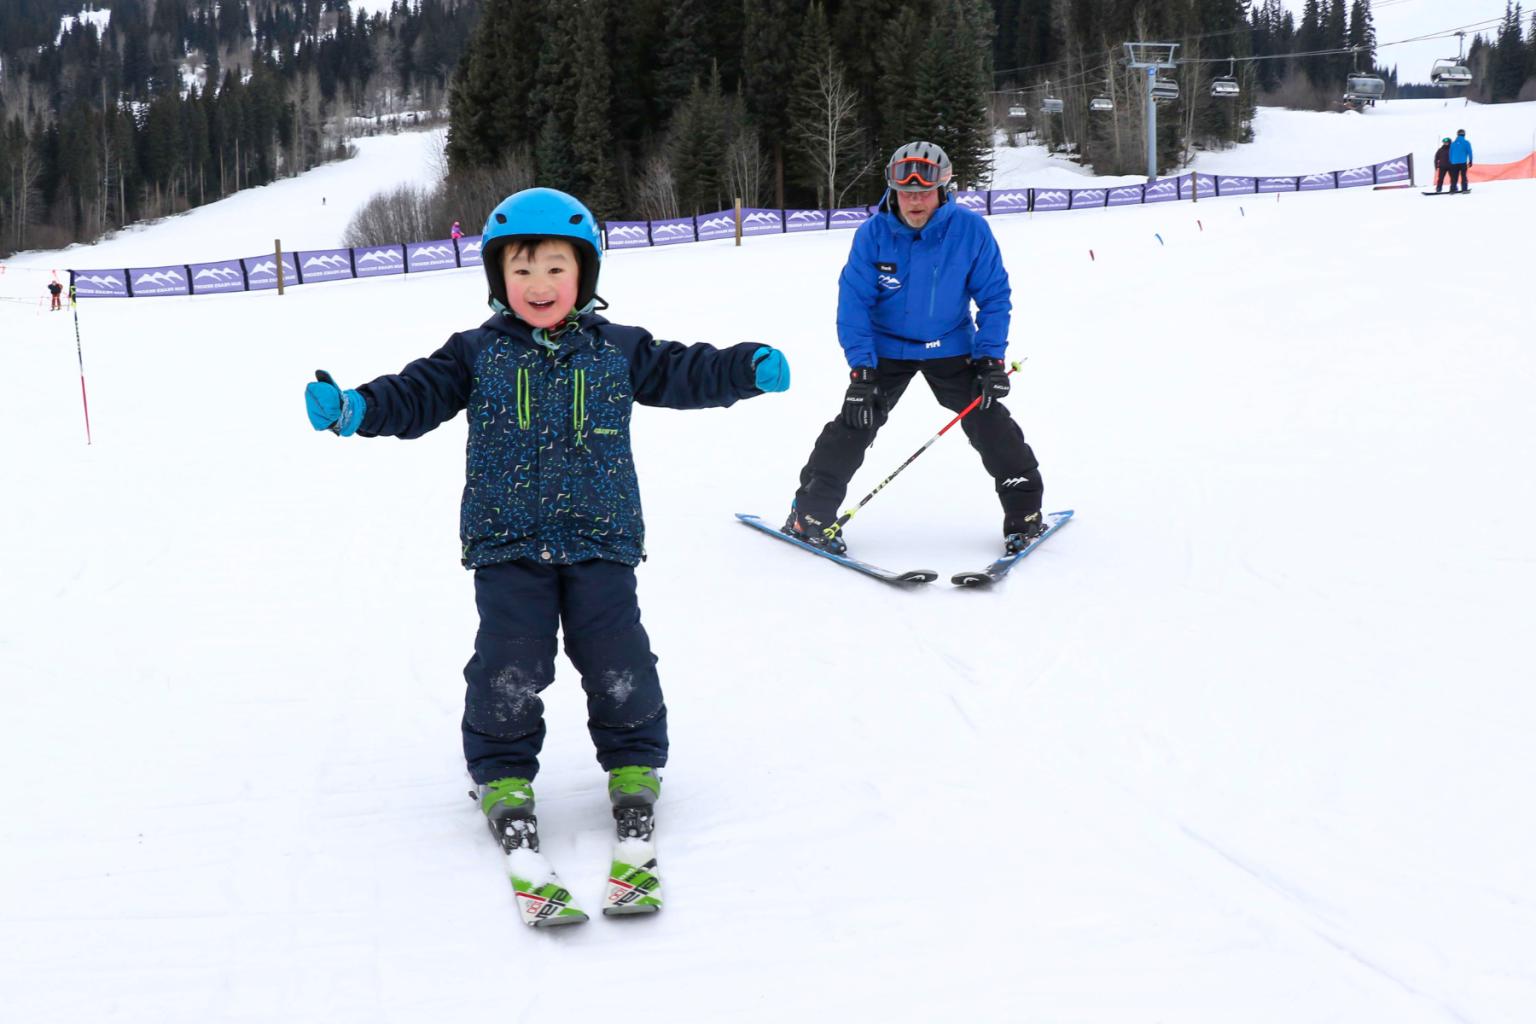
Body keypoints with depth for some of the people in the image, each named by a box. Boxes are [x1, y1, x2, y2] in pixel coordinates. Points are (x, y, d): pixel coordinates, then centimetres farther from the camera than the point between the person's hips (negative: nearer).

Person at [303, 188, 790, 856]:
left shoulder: (617, 350, 6)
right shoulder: (479, 353, 4)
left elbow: (683, 374, 10)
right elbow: (419, 395, 1)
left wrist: (747, 370, -5)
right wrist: (357, 408, -17)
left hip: (600, 539, 1)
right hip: (507, 545, 0)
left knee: (618, 662, 1)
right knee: (508, 667, -3)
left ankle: (634, 768, 19)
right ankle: (503, 777, 13)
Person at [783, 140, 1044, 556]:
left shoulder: (970, 230, -18)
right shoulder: (873, 234, -18)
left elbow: (994, 295, -9)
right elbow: (854, 303, -15)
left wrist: (991, 359, -16)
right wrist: (861, 370, -22)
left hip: (951, 347, 1)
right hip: (887, 347, 0)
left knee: (989, 422, -4)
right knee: (855, 424, -9)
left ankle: (1024, 512, 11)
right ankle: (811, 513, 2)